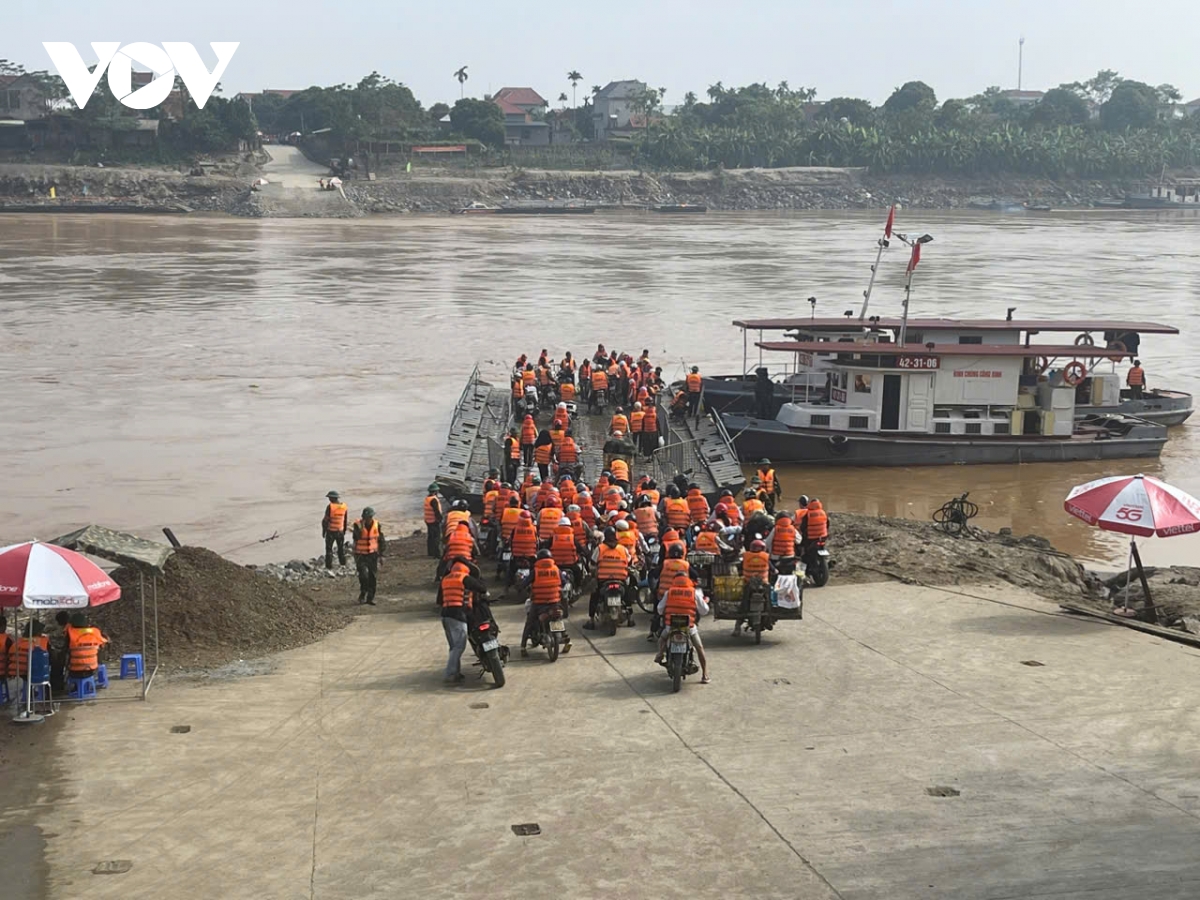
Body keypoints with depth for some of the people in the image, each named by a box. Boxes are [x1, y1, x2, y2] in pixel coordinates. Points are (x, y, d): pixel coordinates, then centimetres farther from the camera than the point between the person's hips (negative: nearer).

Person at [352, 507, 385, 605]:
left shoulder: (376, 524, -2)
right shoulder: (358, 524, -10)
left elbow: (381, 540, 7)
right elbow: (357, 537, -25)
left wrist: (381, 554, 7)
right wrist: (361, 527, -34)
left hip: (373, 554, 2)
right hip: (361, 555, -2)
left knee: (372, 576, 1)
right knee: (364, 574, -17)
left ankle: (370, 598, 11)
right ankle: (363, 593, 7)